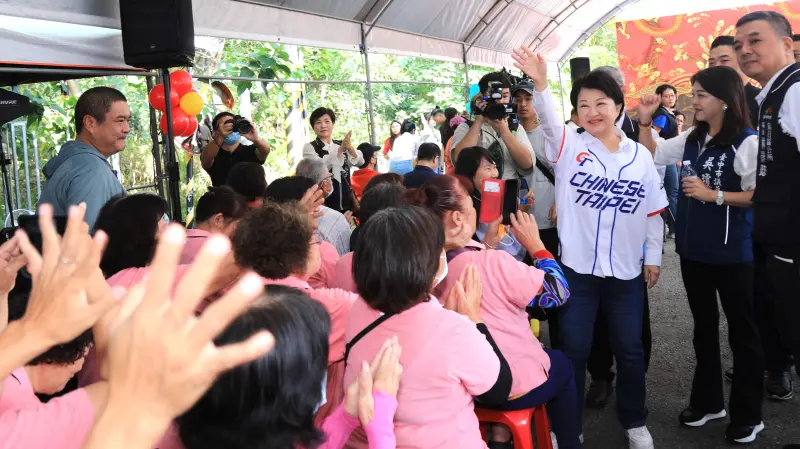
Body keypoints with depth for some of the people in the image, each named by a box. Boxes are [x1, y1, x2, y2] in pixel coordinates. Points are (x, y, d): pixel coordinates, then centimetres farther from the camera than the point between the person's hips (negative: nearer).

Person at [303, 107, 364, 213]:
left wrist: (349, 147, -24)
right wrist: (341, 149, -28)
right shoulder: (309, 147, -2)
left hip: (347, 202, 4)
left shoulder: (341, 144, 11)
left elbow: (360, 161, -5)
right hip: (324, 204, -4)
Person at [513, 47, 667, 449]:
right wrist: (539, 84, -41)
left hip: (627, 270, 2)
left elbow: (653, 212, 8)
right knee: (573, 349, 6)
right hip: (576, 267, -2)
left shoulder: (640, 156, 2)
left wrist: (653, 257, 7)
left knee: (629, 349, 13)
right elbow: (548, 119, -24)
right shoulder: (569, 146, -4)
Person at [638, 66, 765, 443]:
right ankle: (707, 401, 32)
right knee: (704, 327, 17)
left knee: (742, 330, 7)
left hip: (731, 252, -7)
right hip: (693, 248, 7)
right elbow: (651, 155, 14)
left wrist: (713, 195, -21)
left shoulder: (747, 142, -14)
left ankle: (747, 415, 20)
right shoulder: (691, 139, 5)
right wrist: (645, 121, 1)